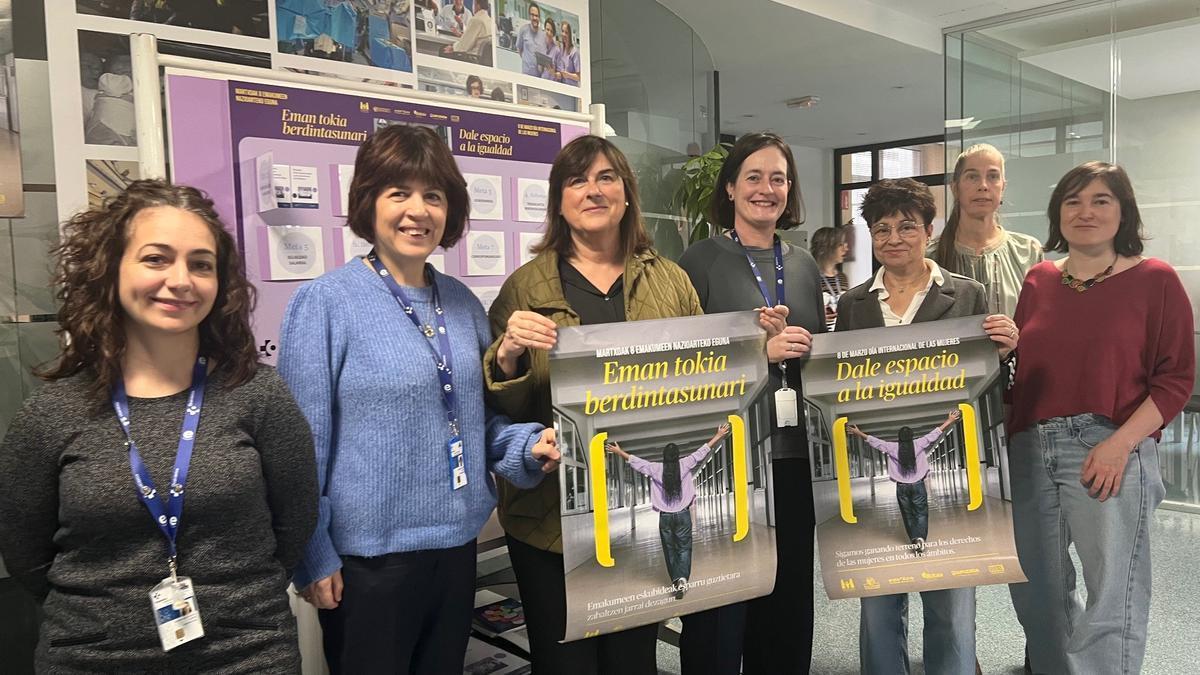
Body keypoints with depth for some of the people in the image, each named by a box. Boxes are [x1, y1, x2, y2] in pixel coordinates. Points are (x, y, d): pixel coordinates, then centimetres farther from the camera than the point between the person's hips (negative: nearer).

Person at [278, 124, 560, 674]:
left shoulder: (463, 304, 5)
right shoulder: (325, 303, -13)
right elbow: (304, 443, -13)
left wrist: (529, 447, -6)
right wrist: (314, 558, -13)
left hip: (456, 546, 6)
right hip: (368, 555, -5)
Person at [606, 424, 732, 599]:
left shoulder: (655, 468, -2)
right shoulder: (685, 465, -5)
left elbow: (634, 460, 8)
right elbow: (703, 451, 0)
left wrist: (619, 452, 21)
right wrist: (718, 435, 7)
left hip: (664, 517, 1)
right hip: (683, 515, -1)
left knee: (670, 550, 11)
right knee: (684, 549, 1)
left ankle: (676, 581, 13)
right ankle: (682, 579, -19)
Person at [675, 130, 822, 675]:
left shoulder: (804, 266, 12)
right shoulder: (701, 260, -4)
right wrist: (759, 350, -18)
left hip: (794, 450, 5)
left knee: (790, 595, 14)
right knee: (720, 605, 2)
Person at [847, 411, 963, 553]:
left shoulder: (892, 447, -3)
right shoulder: (919, 444, -5)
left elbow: (874, 441, 5)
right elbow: (935, 433, 1)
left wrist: (859, 433, 18)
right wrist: (949, 421, 9)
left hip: (901, 487, 1)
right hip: (918, 485, -1)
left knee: (908, 515, 9)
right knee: (921, 514, 2)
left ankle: (914, 540, 1)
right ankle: (920, 538, -19)